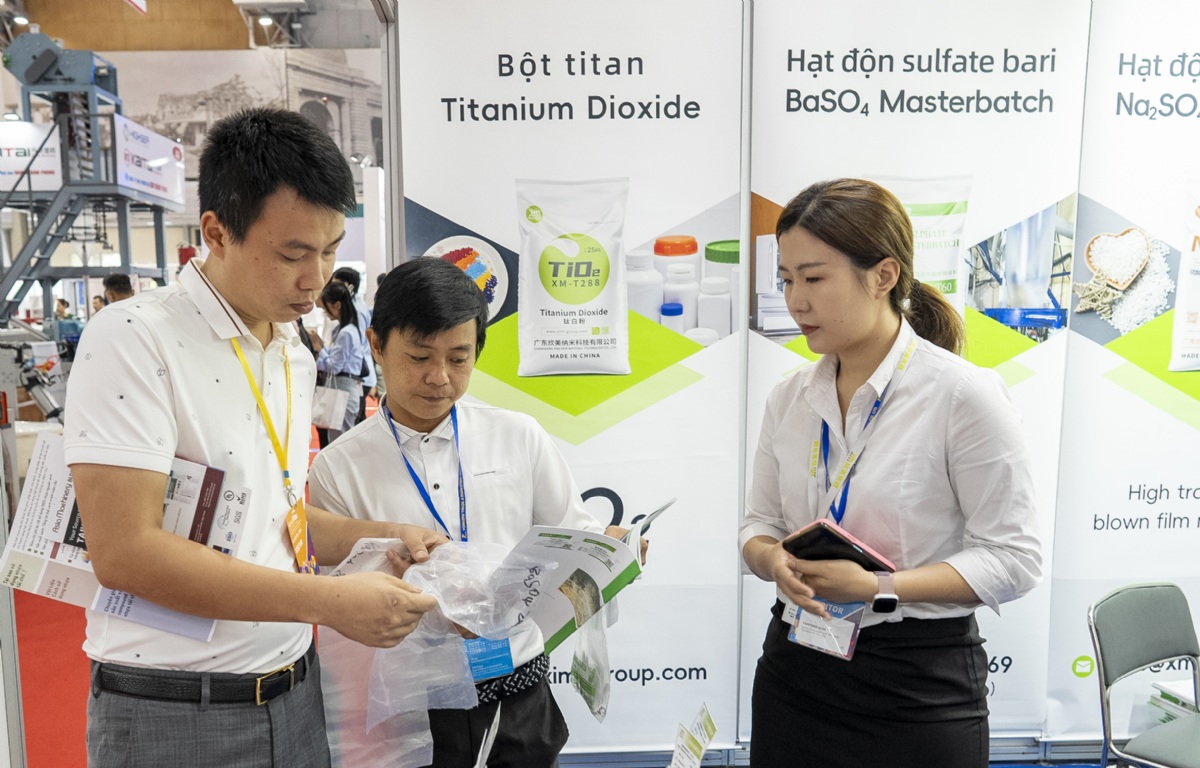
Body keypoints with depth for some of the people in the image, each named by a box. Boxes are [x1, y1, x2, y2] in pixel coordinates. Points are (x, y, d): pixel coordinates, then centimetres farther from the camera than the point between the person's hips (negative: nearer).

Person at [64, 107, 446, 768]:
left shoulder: (296, 357, 8)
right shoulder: (132, 340, -16)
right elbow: (123, 552, -23)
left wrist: (378, 535, -1)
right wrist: (331, 601, -23)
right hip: (174, 713, -6)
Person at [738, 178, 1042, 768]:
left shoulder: (963, 393, -13)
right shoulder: (789, 397, 1)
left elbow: (1013, 558, -13)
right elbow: (759, 524, 7)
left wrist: (879, 587, -23)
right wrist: (774, 560, -15)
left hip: (918, 687, -4)